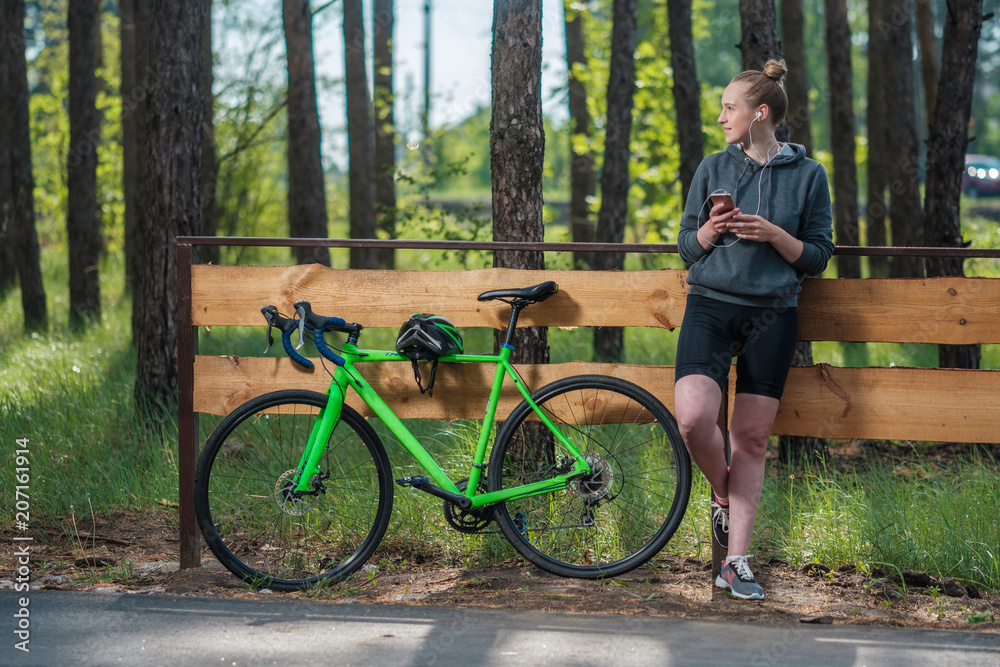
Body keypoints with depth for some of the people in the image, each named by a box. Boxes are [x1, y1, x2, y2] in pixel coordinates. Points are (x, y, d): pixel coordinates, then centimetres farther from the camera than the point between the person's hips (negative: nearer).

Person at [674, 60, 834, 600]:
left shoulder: (807, 175, 4)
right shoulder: (713, 169, 8)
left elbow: (818, 256, 6)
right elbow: (686, 246, 12)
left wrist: (774, 235, -12)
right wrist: (711, 229, -9)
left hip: (772, 316, -1)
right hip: (710, 307, 1)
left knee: (752, 438, 1)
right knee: (693, 418, -21)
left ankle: (736, 561, 7)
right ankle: (722, 493, 9)